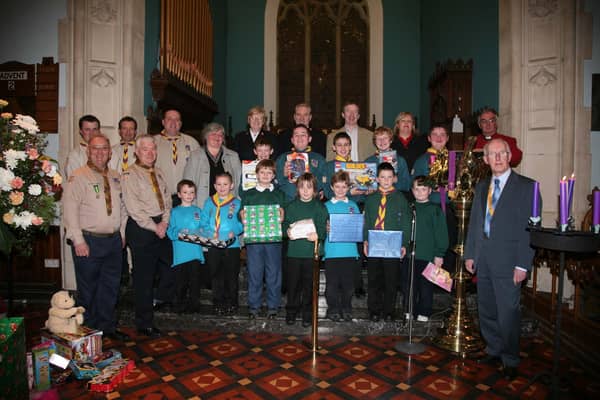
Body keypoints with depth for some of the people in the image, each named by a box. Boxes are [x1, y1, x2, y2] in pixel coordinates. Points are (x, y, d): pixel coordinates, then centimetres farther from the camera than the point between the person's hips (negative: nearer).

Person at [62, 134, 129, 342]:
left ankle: (107, 327, 27)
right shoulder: (78, 177, -7)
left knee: (111, 286, 13)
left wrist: (122, 232, 11)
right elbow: (70, 210, -12)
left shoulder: (115, 177, 12)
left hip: (113, 240, 6)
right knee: (88, 288, 6)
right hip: (89, 241, -5)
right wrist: (78, 240, -15)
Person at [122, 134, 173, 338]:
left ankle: (164, 302, 35)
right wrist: (154, 227, -13)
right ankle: (145, 323, 13)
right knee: (143, 277, 1)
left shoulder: (158, 173, 15)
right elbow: (133, 207, -13)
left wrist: (164, 222, -2)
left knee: (168, 268, 12)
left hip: (162, 226, 7)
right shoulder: (130, 174, -7)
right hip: (141, 228, -7)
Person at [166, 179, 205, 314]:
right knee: (180, 280, 4)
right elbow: (170, 232, -2)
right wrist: (179, 234, -20)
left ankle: (194, 305, 18)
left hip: (196, 251, 2)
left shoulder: (198, 211, 12)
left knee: (195, 280, 6)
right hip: (180, 253, -2)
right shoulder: (174, 212, 4)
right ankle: (179, 305, 19)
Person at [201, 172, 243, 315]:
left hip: (232, 244, -2)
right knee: (216, 275, 9)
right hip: (213, 245, 2)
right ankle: (218, 303, 22)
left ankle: (231, 303, 21)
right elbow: (204, 222, 6)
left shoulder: (237, 203, 0)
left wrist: (234, 232, -18)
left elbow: (242, 223, -2)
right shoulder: (209, 202, 6)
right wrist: (210, 233, -10)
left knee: (231, 275, 7)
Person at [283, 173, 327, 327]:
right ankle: (291, 311, 22)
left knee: (309, 283, 6)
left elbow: (323, 227, -3)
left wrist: (317, 235, -23)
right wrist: (287, 231, -16)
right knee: (293, 282, 5)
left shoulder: (319, 207, 3)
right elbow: (285, 224, 5)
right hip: (294, 250, 1)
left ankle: (307, 312, 21)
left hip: (312, 251, -1)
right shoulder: (291, 206, 8)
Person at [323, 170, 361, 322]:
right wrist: (326, 229, -14)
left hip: (350, 251, 2)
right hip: (332, 251, -1)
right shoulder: (326, 206, 7)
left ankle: (346, 309, 22)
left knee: (348, 283, 7)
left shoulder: (353, 206, 12)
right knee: (332, 283, 2)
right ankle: (333, 309, 17)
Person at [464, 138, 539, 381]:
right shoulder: (481, 187, 13)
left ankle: (510, 360, 21)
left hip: (508, 262, -5)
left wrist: (523, 264, -12)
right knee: (486, 311, 15)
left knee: (508, 313, 2)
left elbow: (530, 228, -8)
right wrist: (470, 254, 10)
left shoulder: (526, 186, -4)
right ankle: (493, 351, 33)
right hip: (483, 261, 5)